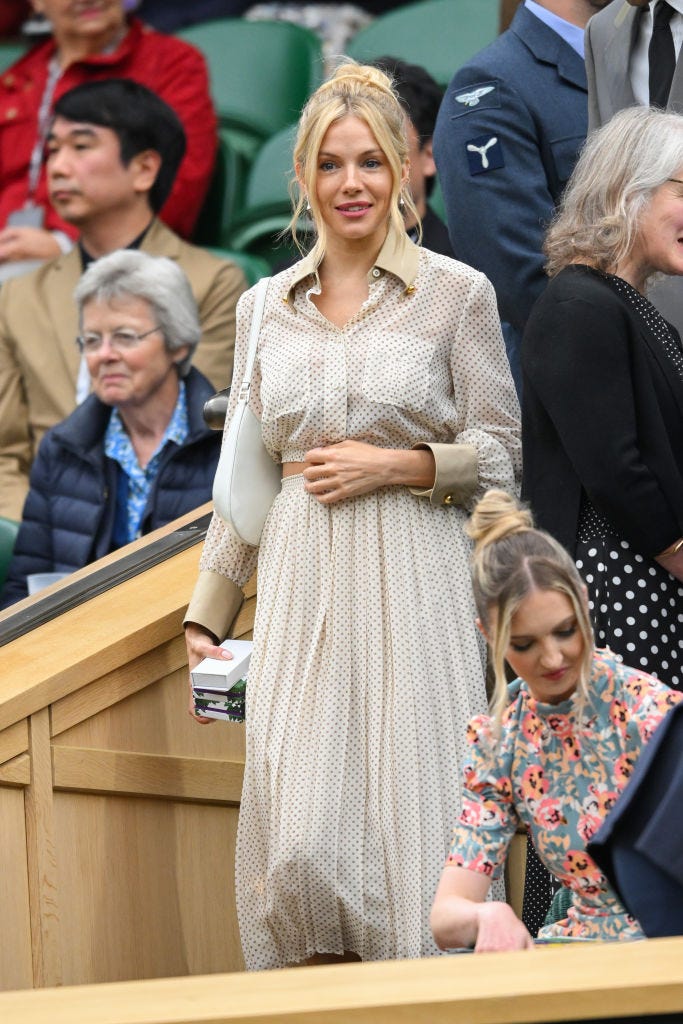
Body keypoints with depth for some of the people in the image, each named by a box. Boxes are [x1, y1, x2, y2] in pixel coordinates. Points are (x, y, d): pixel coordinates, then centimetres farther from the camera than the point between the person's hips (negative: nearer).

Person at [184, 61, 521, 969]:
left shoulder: (458, 295, 2)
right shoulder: (264, 308, 12)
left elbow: (499, 451, 3)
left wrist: (398, 465, -11)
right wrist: (208, 615, 13)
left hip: (411, 581, -3)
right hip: (302, 587, 3)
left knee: (409, 823, -4)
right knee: (297, 842, -6)